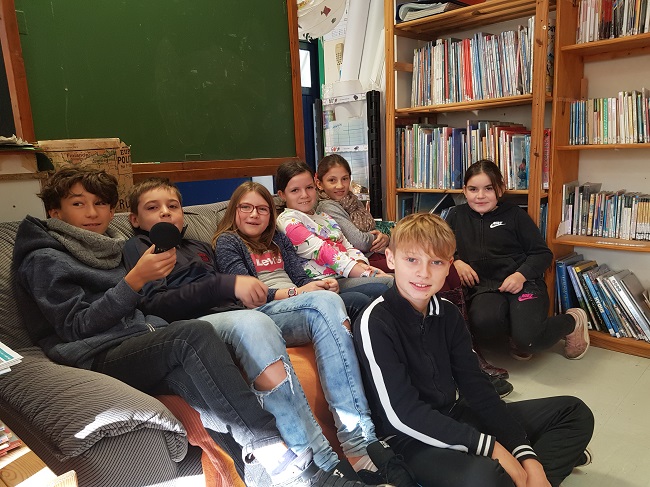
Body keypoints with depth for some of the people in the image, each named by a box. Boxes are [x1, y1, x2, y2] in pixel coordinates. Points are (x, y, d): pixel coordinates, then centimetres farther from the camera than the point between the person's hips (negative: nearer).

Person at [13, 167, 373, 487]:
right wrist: (136, 279, -16)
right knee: (193, 333, -33)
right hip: (95, 359, -6)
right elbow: (77, 327, -7)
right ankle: (271, 449, -35)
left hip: (142, 346, 6)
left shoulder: (103, 251, 28)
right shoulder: (44, 260, 7)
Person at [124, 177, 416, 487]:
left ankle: (358, 440, -24)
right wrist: (227, 285, -15)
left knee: (324, 301, -15)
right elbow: (155, 304, -6)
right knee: (254, 323, -39)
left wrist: (293, 295, 10)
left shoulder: (200, 248, 32)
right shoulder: (138, 247, 14)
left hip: (239, 315, 7)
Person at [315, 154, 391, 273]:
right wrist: (377, 237, 2)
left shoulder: (353, 200, 15)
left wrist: (384, 238, -6)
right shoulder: (328, 207, -12)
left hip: (376, 254, 8)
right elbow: (360, 243, -19)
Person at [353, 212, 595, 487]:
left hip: (456, 417, 8)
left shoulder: (447, 313, 2)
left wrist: (527, 459, -11)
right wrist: (490, 447, -22)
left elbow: (476, 386, -1)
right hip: (412, 438, -7)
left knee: (574, 412, 10)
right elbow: (402, 414, -23)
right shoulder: (374, 323, -19)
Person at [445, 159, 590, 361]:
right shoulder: (457, 216, 15)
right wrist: (456, 262, -3)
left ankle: (572, 321, 8)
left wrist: (521, 275, -12)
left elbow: (543, 253, 7)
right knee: (483, 324, -35)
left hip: (524, 283, -1)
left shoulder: (514, 214, 9)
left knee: (527, 339, -26)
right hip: (484, 287, 1)